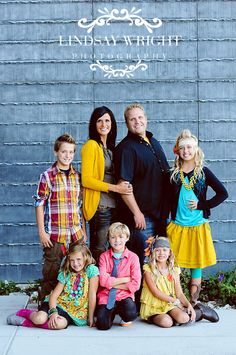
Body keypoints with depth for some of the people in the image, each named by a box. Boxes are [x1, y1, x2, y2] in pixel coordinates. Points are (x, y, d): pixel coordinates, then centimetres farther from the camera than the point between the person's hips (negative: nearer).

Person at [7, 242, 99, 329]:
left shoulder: (92, 270, -10)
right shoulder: (65, 273, 2)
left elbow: (92, 295, -11)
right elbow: (54, 295, -4)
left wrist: (90, 318, -12)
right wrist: (53, 312, -22)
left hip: (74, 312, -2)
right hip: (59, 303, 2)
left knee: (60, 324, -34)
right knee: (39, 319, -28)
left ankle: (24, 321, -16)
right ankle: (22, 313, 6)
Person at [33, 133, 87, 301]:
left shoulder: (77, 176, 8)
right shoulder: (47, 176, -4)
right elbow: (39, 205, -4)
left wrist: (83, 229, 12)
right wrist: (42, 232, -8)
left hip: (76, 233, 4)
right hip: (54, 234, -4)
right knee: (51, 274, 4)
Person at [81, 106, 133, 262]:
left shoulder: (110, 147, 17)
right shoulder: (91, 146, -6)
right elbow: (86, 180, -13)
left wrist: (121, 187, 1)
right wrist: (115, 188, -15)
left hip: (113, 206, 7)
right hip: (99, 206, -7)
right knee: (99, 251, -4)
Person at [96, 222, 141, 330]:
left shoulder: (133, 257, -2)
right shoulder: (104, 256, 0)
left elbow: (135, 284, -9)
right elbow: (103, 280, -11)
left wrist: (113, 283, -11)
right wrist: (125, 279, -13)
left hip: (124, 295, -1)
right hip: (106, 296, 1)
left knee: (131, 314, -32)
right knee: (103, 325, -20)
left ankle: (125, 318, 7)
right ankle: (112, 312, 16)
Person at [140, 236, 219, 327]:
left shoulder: (174, 270, 8)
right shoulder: (148, 269, -5)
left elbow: (179, 293, 5)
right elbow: (155, 292, -11)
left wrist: (189, 305, -14)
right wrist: (176, 301, -13)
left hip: (169, 305, 3)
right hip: (153, 307, -3)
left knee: (183, 318, -28)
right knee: (166, 322, -35)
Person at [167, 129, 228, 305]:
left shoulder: (204, 172, 1)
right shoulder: (173, 174, 5)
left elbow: (223, 193, -2)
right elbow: (167, 201, 9)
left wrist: (201, 205, -9)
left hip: (198, 226, -1)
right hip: (177, 226, 1)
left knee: (197, 263, 5)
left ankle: (193, 302, 15)